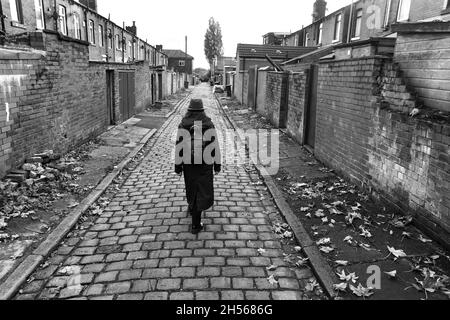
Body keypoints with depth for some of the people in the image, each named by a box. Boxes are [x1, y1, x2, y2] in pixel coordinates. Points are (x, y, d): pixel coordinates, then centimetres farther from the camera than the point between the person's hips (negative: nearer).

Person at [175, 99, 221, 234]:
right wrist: (217, 164, 3)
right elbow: (215, 146, -6)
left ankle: (192, 206, 51)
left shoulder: (183, 125, -6)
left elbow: (179, 147, -5)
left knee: (191, 186, 25)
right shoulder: (209, 125, -7)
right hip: (205, 163, -1)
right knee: (202, 190, 4)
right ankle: (196, 224, 2)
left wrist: (178, 166, 2)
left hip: (188, 163, 2)